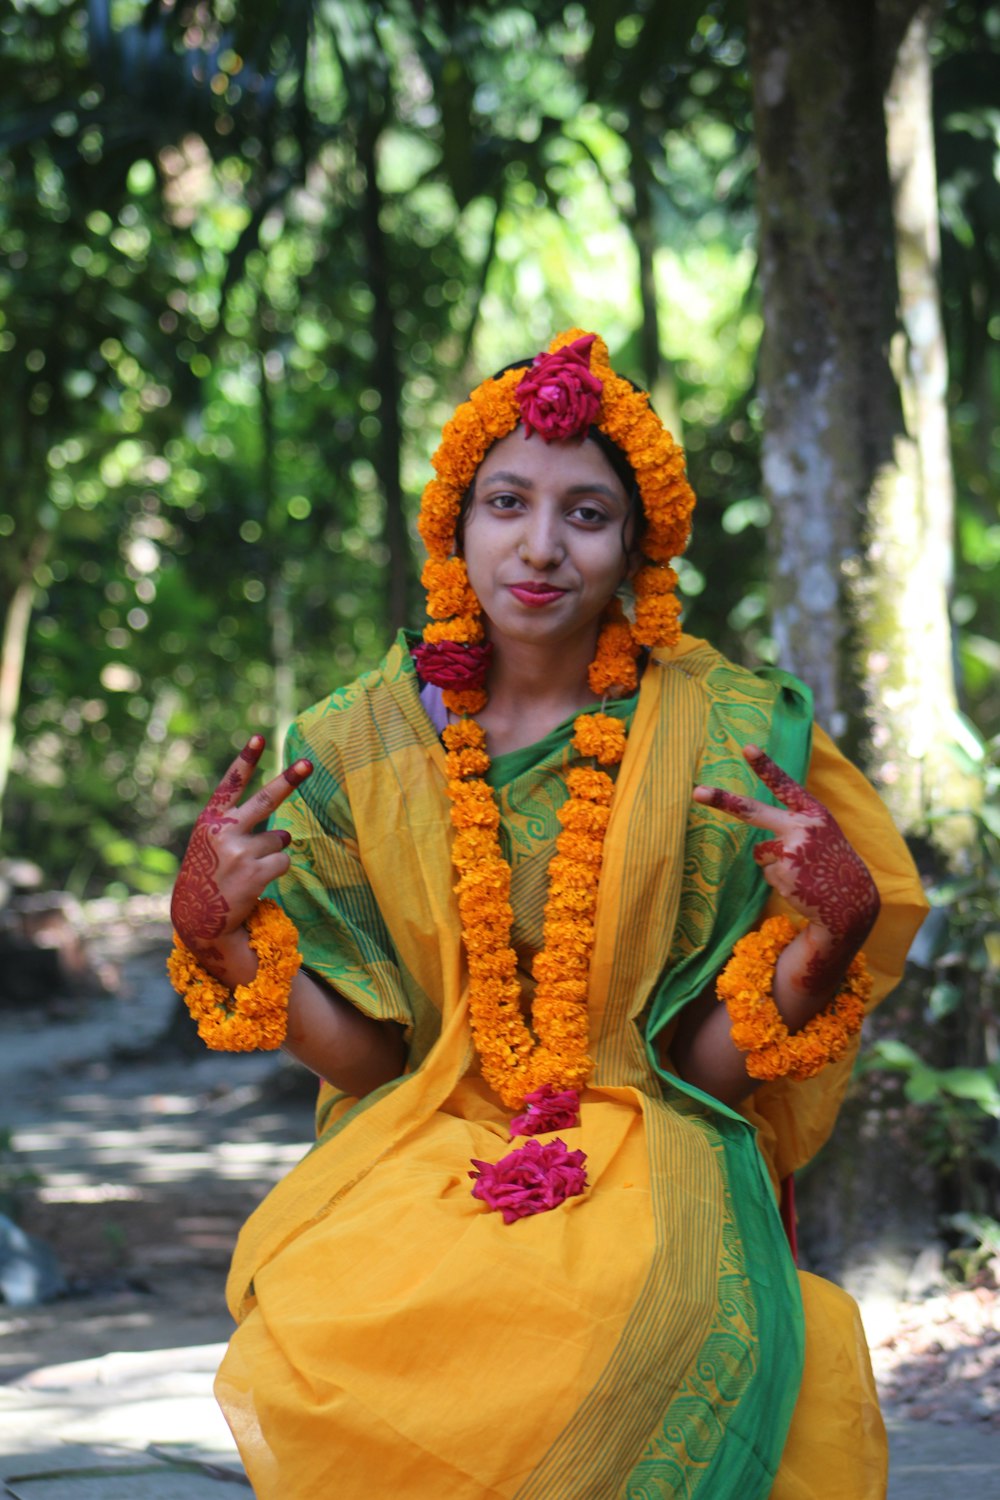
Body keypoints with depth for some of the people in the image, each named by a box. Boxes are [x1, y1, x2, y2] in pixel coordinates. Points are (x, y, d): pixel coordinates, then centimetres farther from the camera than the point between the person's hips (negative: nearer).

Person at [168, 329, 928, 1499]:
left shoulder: (731, 743, 0)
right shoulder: (359, 746, 5)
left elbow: (711, 1060, -2)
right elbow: (361, 1054, 4)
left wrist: (832, 924, -18)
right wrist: (218, 926, -10)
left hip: (643, 1157, -1)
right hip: (416, 1157, 1)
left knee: (622, 1321, -37)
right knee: (312, 1330, -33)